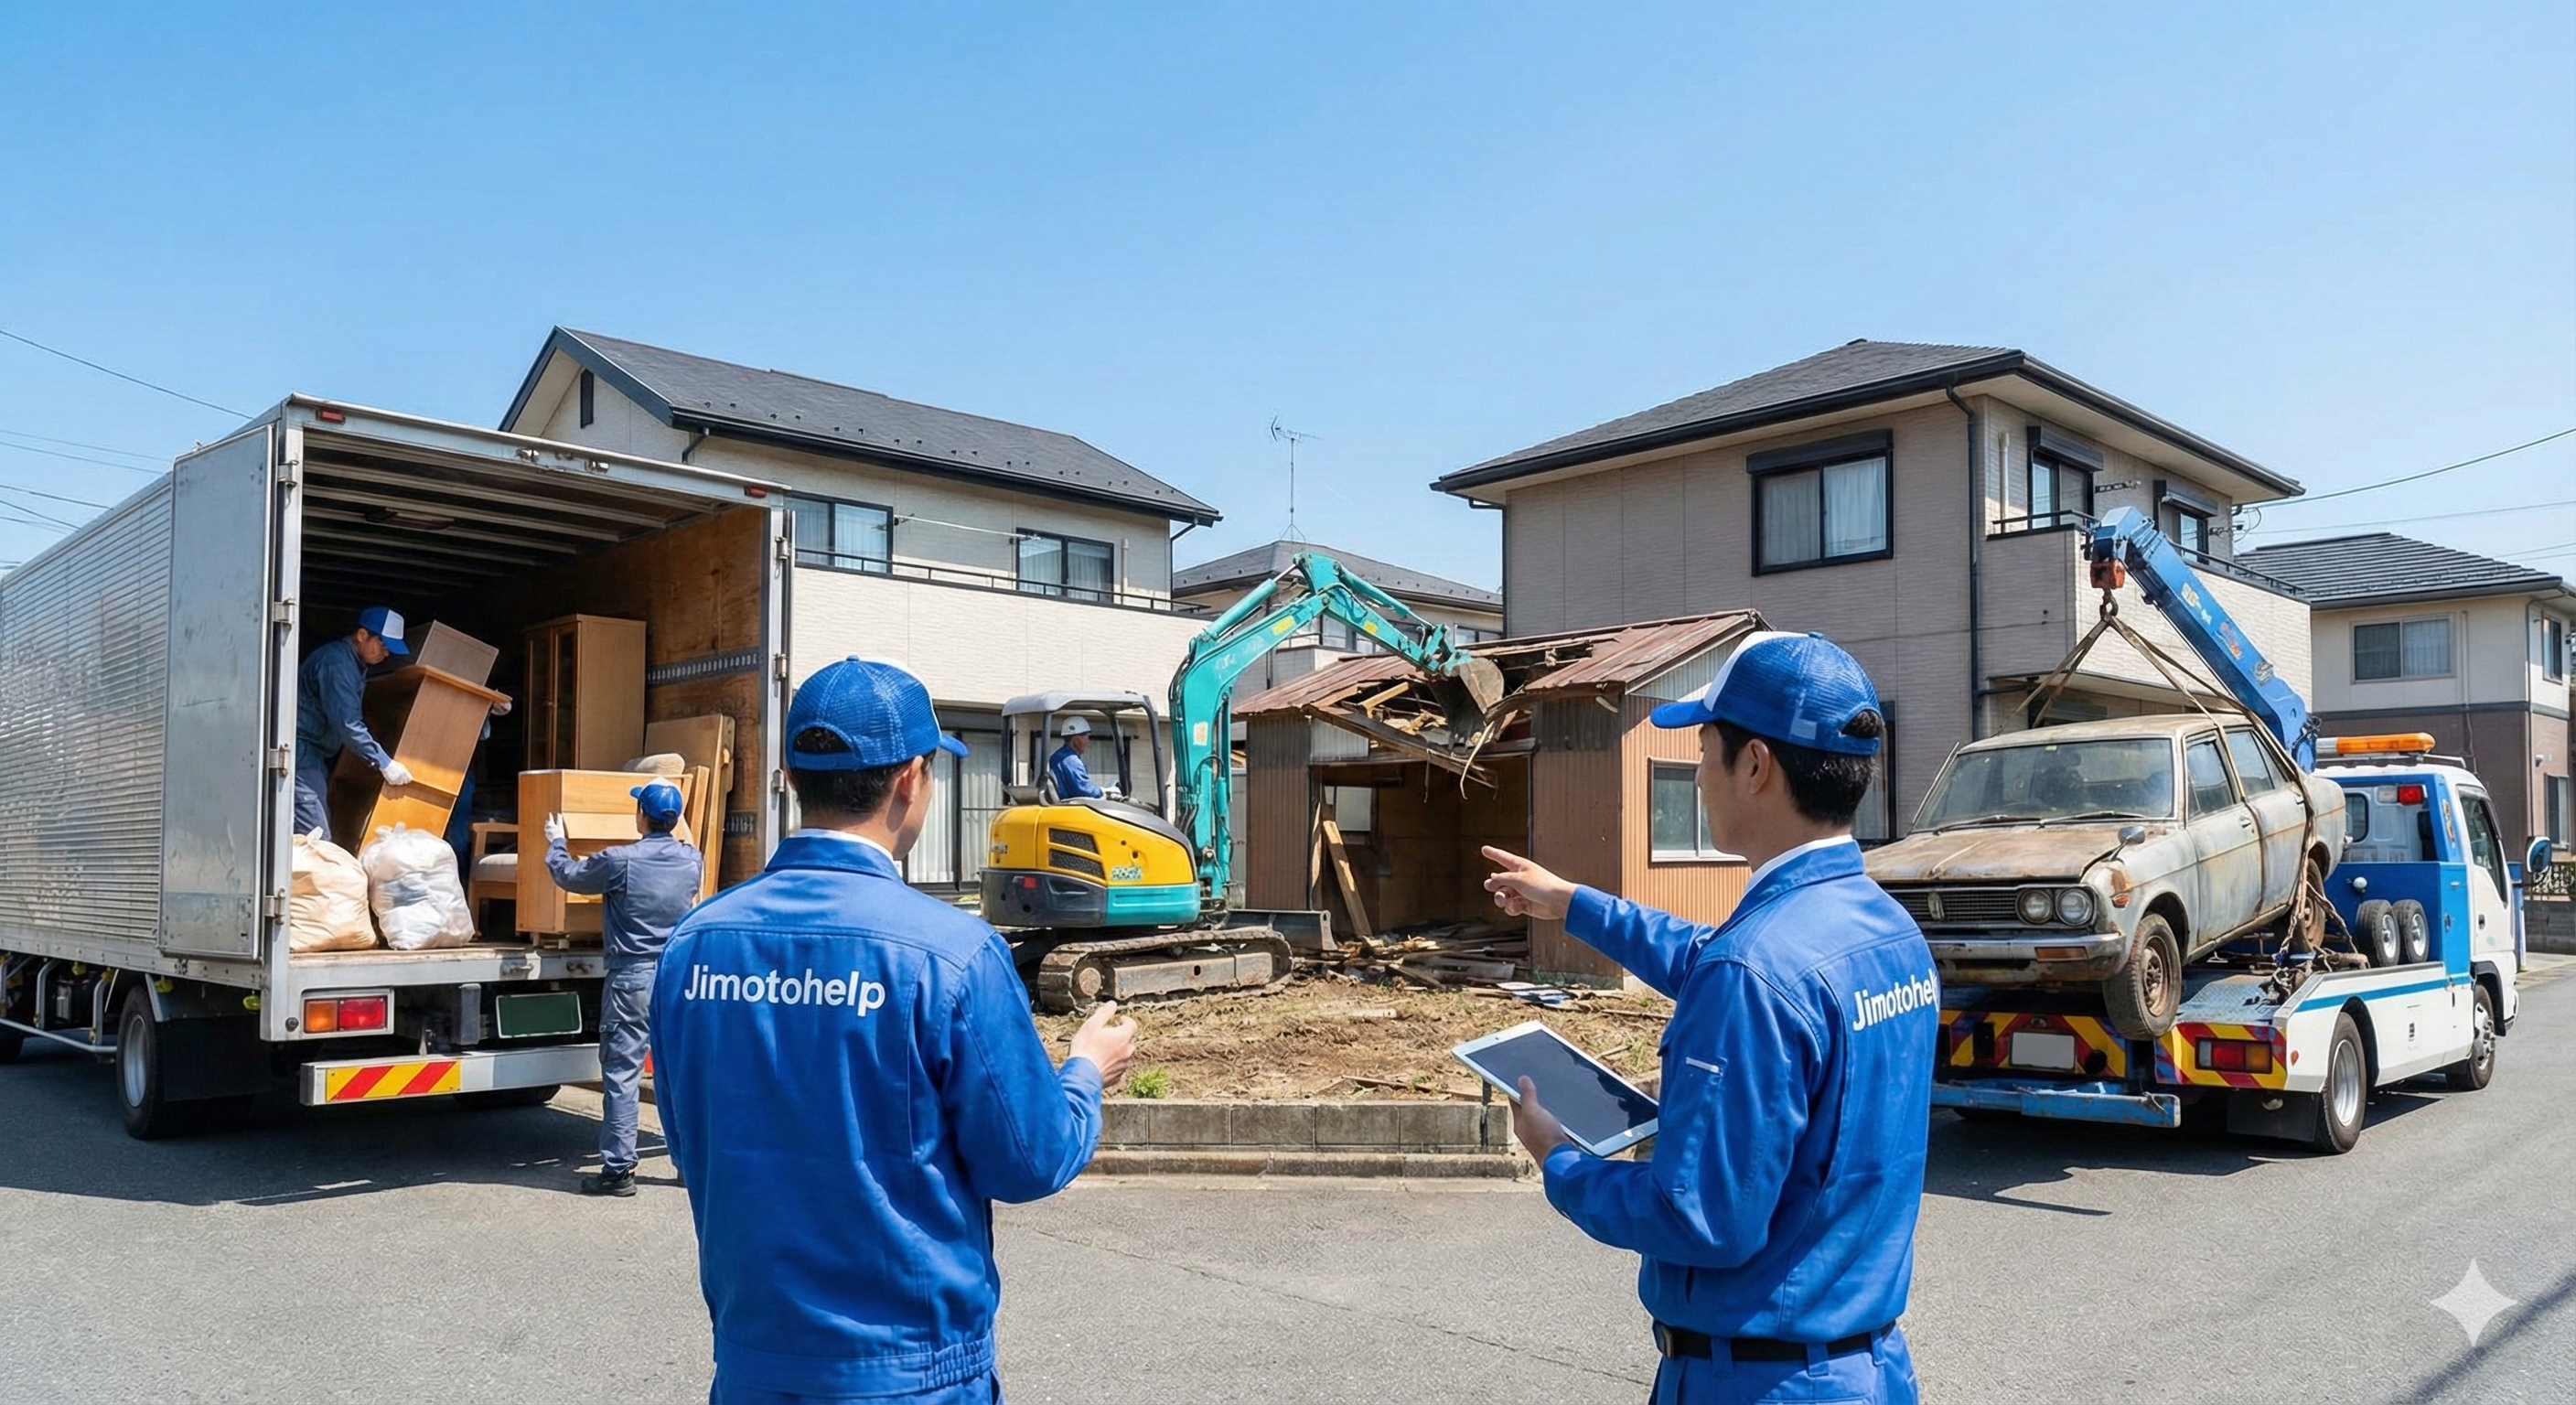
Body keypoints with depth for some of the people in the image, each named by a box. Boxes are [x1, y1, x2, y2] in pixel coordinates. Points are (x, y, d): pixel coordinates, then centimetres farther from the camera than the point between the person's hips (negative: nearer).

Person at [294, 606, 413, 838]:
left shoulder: (355, 664, 13)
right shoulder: (336, 662, -18)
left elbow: (351, 718, 19)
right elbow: (347, 724, -23)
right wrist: (384, 763, -23)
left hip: (315, 755, 11)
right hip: (301, 752, -11)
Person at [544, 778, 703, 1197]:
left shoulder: (621, 861, -11)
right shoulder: (692, 860, 1)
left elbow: (568, 876, 6)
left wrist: (556, 842, 24)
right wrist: (674, 838, 46)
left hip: (632, 978, -4)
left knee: (621, 1074, 1)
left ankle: (618, 1170, 3)